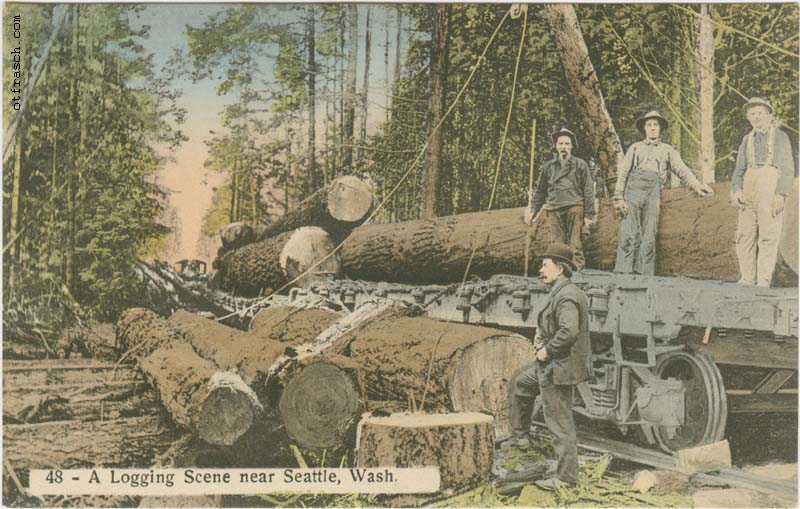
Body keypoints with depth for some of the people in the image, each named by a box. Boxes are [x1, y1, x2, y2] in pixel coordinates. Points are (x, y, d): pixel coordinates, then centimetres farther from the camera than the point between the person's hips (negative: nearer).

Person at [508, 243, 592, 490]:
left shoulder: (566, 295, -22)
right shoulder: (561, 292, 11)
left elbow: (569, 331, -33)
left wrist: (547, 349, -20)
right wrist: (541, 338, 8)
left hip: (558, 367, -11)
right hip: (550, 365, 11)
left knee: (560, 422, -2)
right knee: (520, 383, 27)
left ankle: (567, 476, 8)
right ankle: (520, 435, 37)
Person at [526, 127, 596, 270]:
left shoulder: (580, 165, 11)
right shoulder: (548, 166, 18)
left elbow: (588, 191, 7)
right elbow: (539, 191, 21)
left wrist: (589, 215, 0)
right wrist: (532, 210, 10)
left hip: (574, 207, -2)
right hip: (553, 210, 2)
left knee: (575, 247, -8)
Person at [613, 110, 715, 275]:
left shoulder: (668, 150, 22)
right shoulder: (636, 147, 21)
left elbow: (682, 170, 8)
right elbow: (623, 172, 13)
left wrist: (696, 185, -12)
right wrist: (618, 198, -1)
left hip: (653, 193, 1)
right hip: (633, 189, -1)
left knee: (649, 239, -5)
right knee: (628, 235, -12)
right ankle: (622, 275, -17)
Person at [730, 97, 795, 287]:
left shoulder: (780, 136, 9)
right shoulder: (747, 139, 21)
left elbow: (788, 168, 1)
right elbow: (739, 169, 17)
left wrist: (781, 194, -12)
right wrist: (735, 190, -1)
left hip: (771, 186, -5)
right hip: (749, 187, 5)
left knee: (768, 235, -8)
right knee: (744, 234, 1)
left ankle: (763, 280, -8)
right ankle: (747, 278, 7)